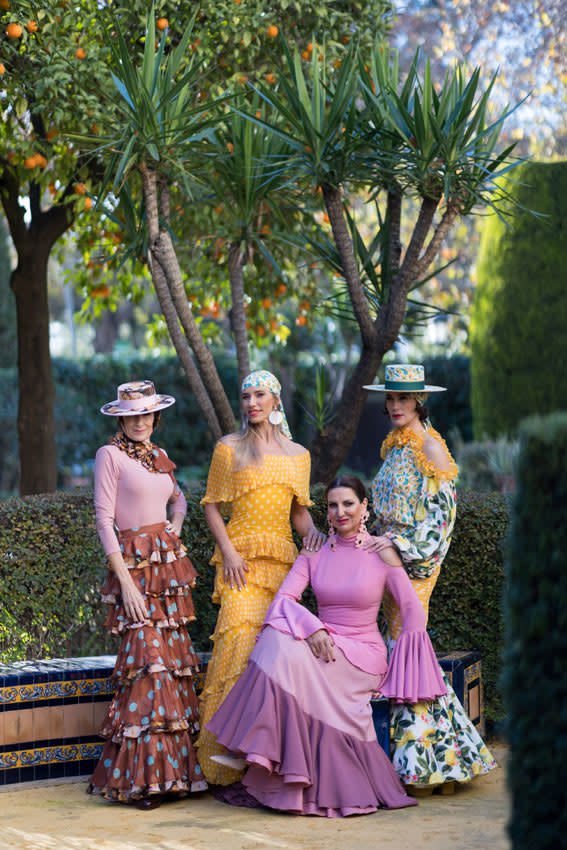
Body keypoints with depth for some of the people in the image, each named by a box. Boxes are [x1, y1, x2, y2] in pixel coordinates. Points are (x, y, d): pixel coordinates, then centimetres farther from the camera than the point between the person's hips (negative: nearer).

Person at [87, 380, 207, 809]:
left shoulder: (158, 455, 15)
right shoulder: (110, 455, -4)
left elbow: (178, 499, 34)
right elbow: (104, 519, -8)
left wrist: (176, 528, 12)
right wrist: (125, 581, -14)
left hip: (169, 564, 7)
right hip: (134, 565, -7)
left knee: (175, 656, 2)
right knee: (148, 657, -16)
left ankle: (174, 766, 7)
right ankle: (140, 774, -13)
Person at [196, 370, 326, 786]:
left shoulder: (298, 454, 15)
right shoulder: (229, 448, 7)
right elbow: (212, 505, 5)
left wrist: (311, 529, -5)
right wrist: (228, 550, -8)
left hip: (282, 559, 3)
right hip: (241, 559, -3)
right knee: (241, 640, -17)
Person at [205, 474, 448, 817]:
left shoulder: (382, 554, 0)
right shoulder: (315, 553, 9)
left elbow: (414, 611, -1)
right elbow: (283, 598, -2)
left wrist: (401, 679, -9)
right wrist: (312, 628, -23)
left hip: (363, 653, -3)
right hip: (322, 644, 3)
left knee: (292, 656, -31)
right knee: (281, 642, -30)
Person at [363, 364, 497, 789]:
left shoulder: (430, 446, -11)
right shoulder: (394, 446, 15)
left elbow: (443, 510, -15)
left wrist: (401, 545, -20)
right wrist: (381, 542, 15)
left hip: (417, 557, -8)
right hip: (391, 552, 9)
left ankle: (421, 755, -5)